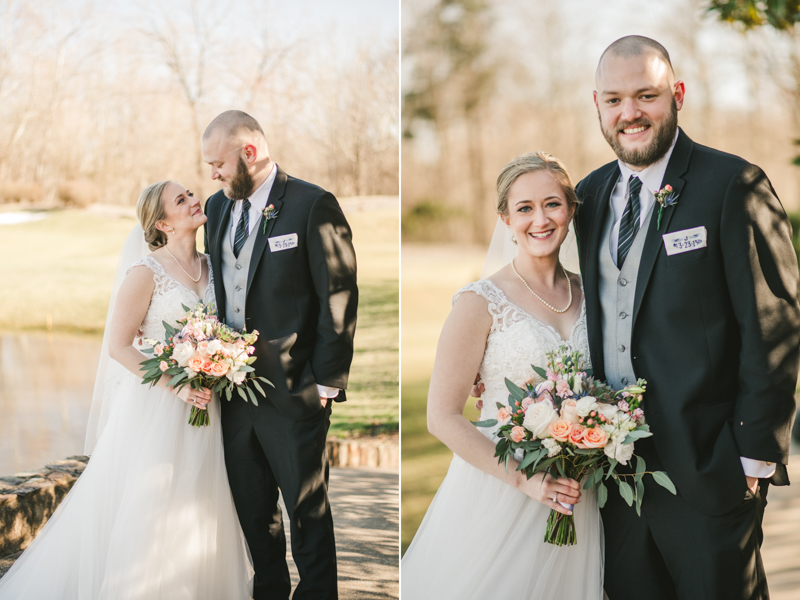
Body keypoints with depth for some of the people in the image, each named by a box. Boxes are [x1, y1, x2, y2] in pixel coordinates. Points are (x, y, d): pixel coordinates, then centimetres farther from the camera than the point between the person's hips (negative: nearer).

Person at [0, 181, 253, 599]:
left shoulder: (209, 266, 8)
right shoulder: (146, 272, -11)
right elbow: (118, 345, -12)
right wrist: (175, 385, -18)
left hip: (201, 405, 6)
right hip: (155, 406, -6)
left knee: (195, 513, 10)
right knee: (148, 510, 0)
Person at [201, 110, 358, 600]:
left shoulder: (313, 205, -11)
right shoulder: (218, 206, 10)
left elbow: (339, 298, -12)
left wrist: (327, 381, -13)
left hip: (293, 390, -6)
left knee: (307, 508, 6)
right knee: (250, 505, 16)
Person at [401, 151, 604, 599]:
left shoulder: (584, 292, 6)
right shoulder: (481, 303, -11)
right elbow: (444, 418, -12)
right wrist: (524, 479, -17)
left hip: (573, 494, 5)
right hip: (499, 493, -5)